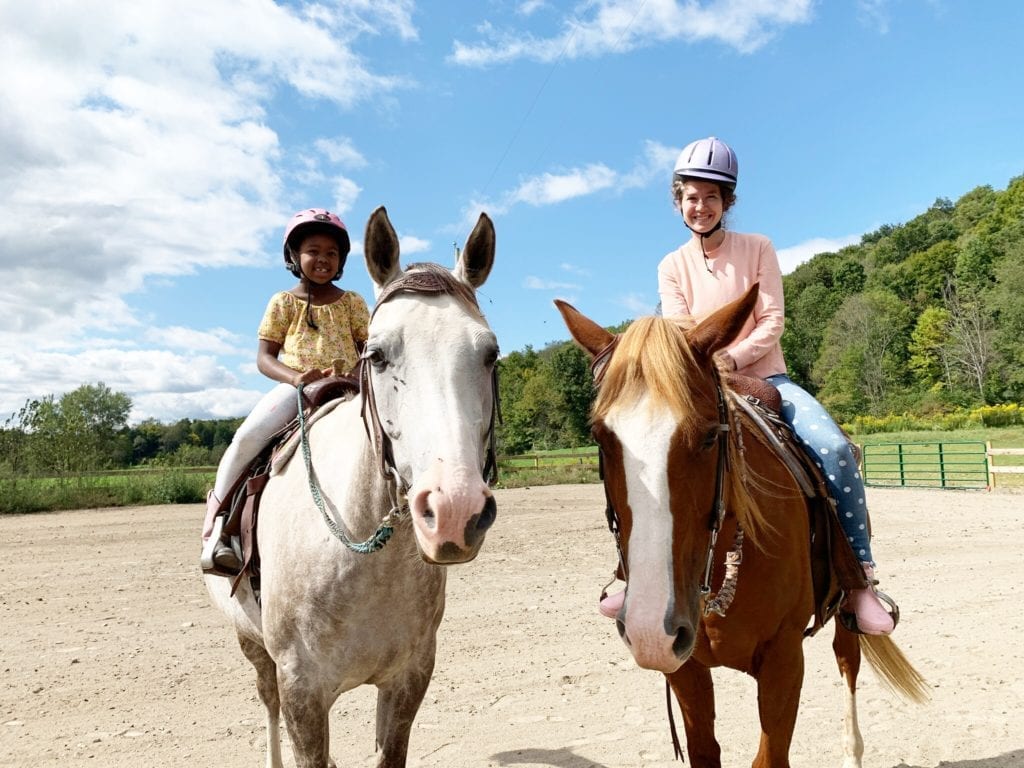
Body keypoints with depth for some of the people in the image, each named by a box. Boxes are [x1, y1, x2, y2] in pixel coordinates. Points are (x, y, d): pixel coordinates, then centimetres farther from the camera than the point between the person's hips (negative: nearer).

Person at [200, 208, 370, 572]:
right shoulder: (283, 303, 8)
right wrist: (296, 377, -19)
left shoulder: (352, 302, 12)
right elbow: (264, 358, 3)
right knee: (248, 436, -27)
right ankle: (215, 521, -15)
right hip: (294, 388, -1)